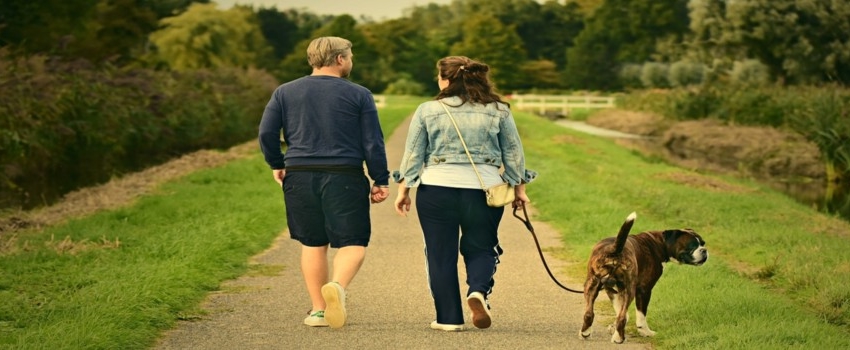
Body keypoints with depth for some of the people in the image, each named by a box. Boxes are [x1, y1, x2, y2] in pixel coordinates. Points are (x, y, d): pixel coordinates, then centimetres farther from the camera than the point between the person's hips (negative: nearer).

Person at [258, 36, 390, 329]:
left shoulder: (285, 93, 7)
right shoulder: (359, 95, 0)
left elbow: (266, 133, 2)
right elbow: (373, 142, -2)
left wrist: (277, 165, 18)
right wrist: (381, 181, 5)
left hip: (299, 177, 3)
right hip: (345, 177, -3)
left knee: (312, 243, 14)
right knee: (353, 242, 2)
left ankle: (318, 310, 14)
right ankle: (338, 286, -27)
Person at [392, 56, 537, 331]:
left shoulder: (428, 111, -1)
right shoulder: (499, 111, 4)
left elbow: (413, 154, 2)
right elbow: (513, 153, 8)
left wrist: (403, 190, 10)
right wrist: (519, 188, 17)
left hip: (437, 188, -1)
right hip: (484, 189, 1)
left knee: (441, 254, 9)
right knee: (481, 248, 15)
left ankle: (449, 318, 10)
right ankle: (479, 290, -12)